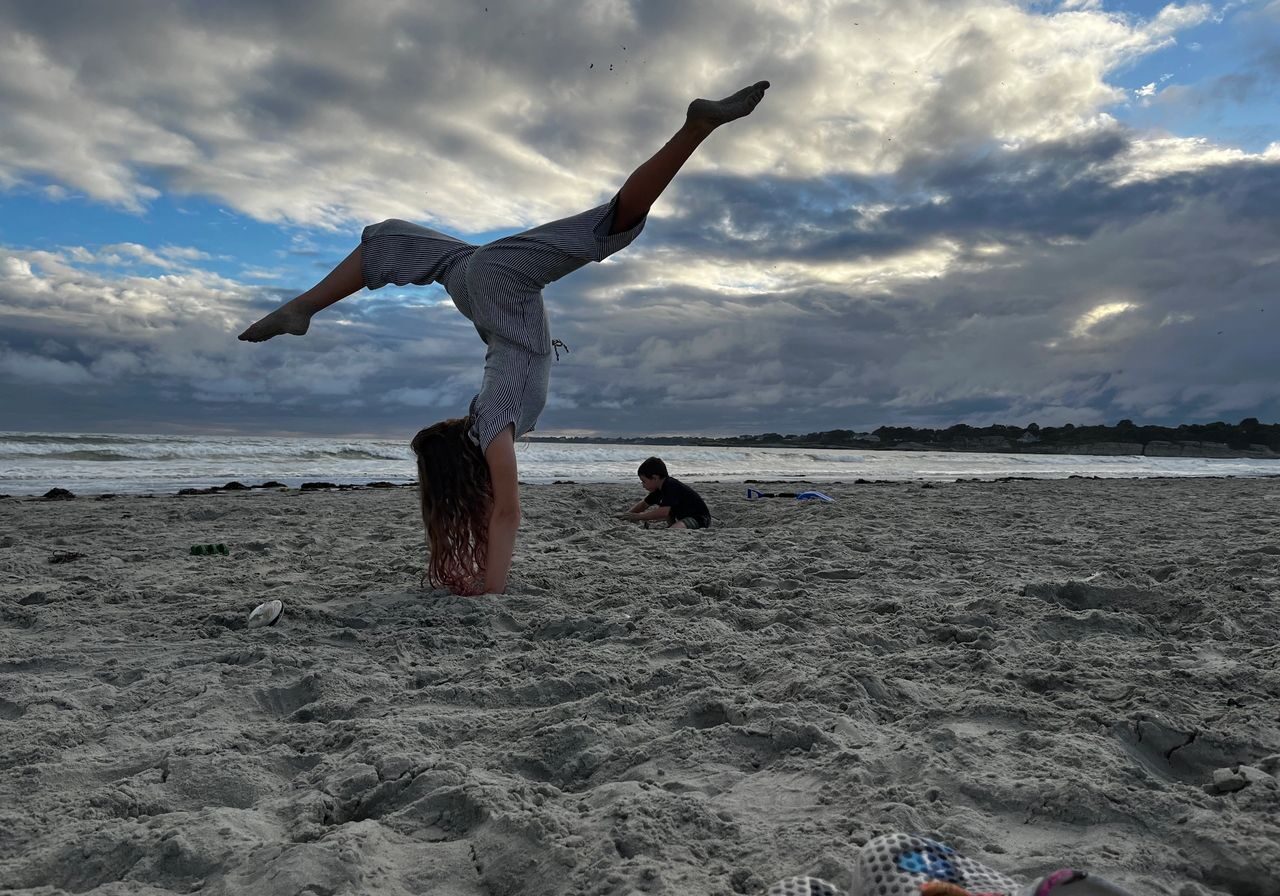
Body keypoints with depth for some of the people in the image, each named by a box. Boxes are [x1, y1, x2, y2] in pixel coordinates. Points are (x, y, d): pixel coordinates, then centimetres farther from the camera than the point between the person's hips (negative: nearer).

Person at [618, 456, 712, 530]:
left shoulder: (671, 486, -24)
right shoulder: (660, 488, 6)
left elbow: (664, 512, -35)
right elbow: (644, 504, 19)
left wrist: (638, 516, -27)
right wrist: (626, 515, 6)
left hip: (699, 519, -10)